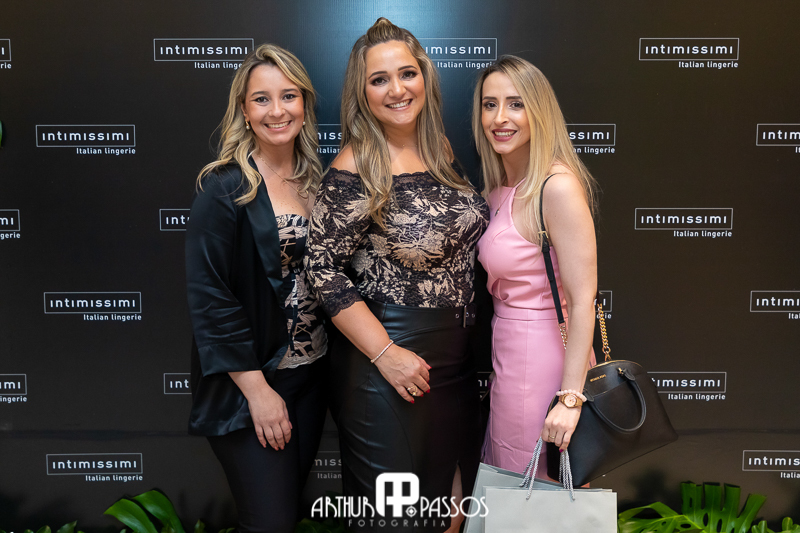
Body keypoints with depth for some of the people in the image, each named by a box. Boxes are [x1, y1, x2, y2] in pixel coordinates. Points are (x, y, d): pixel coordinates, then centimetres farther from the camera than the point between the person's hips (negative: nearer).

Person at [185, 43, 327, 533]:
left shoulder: (315, 181, 6)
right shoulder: (225, 189, -12)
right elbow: (209, 297, -15)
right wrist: (257, 390, -16)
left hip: (311, 374, 6)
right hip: (251, 381, -6)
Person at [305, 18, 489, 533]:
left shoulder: (441, 151, 3)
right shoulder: (355, 168, -16)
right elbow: (325, 270, -16)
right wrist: (386, 354, -18)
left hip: (455, 356, 6)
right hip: (387, 365, -6)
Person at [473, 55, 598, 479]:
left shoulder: (557, 186, -18)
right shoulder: (499, 190, 8)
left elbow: (583, 299, -21)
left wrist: (570, 397, -23)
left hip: (544, 362, -8)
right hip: (509, 360, 8)